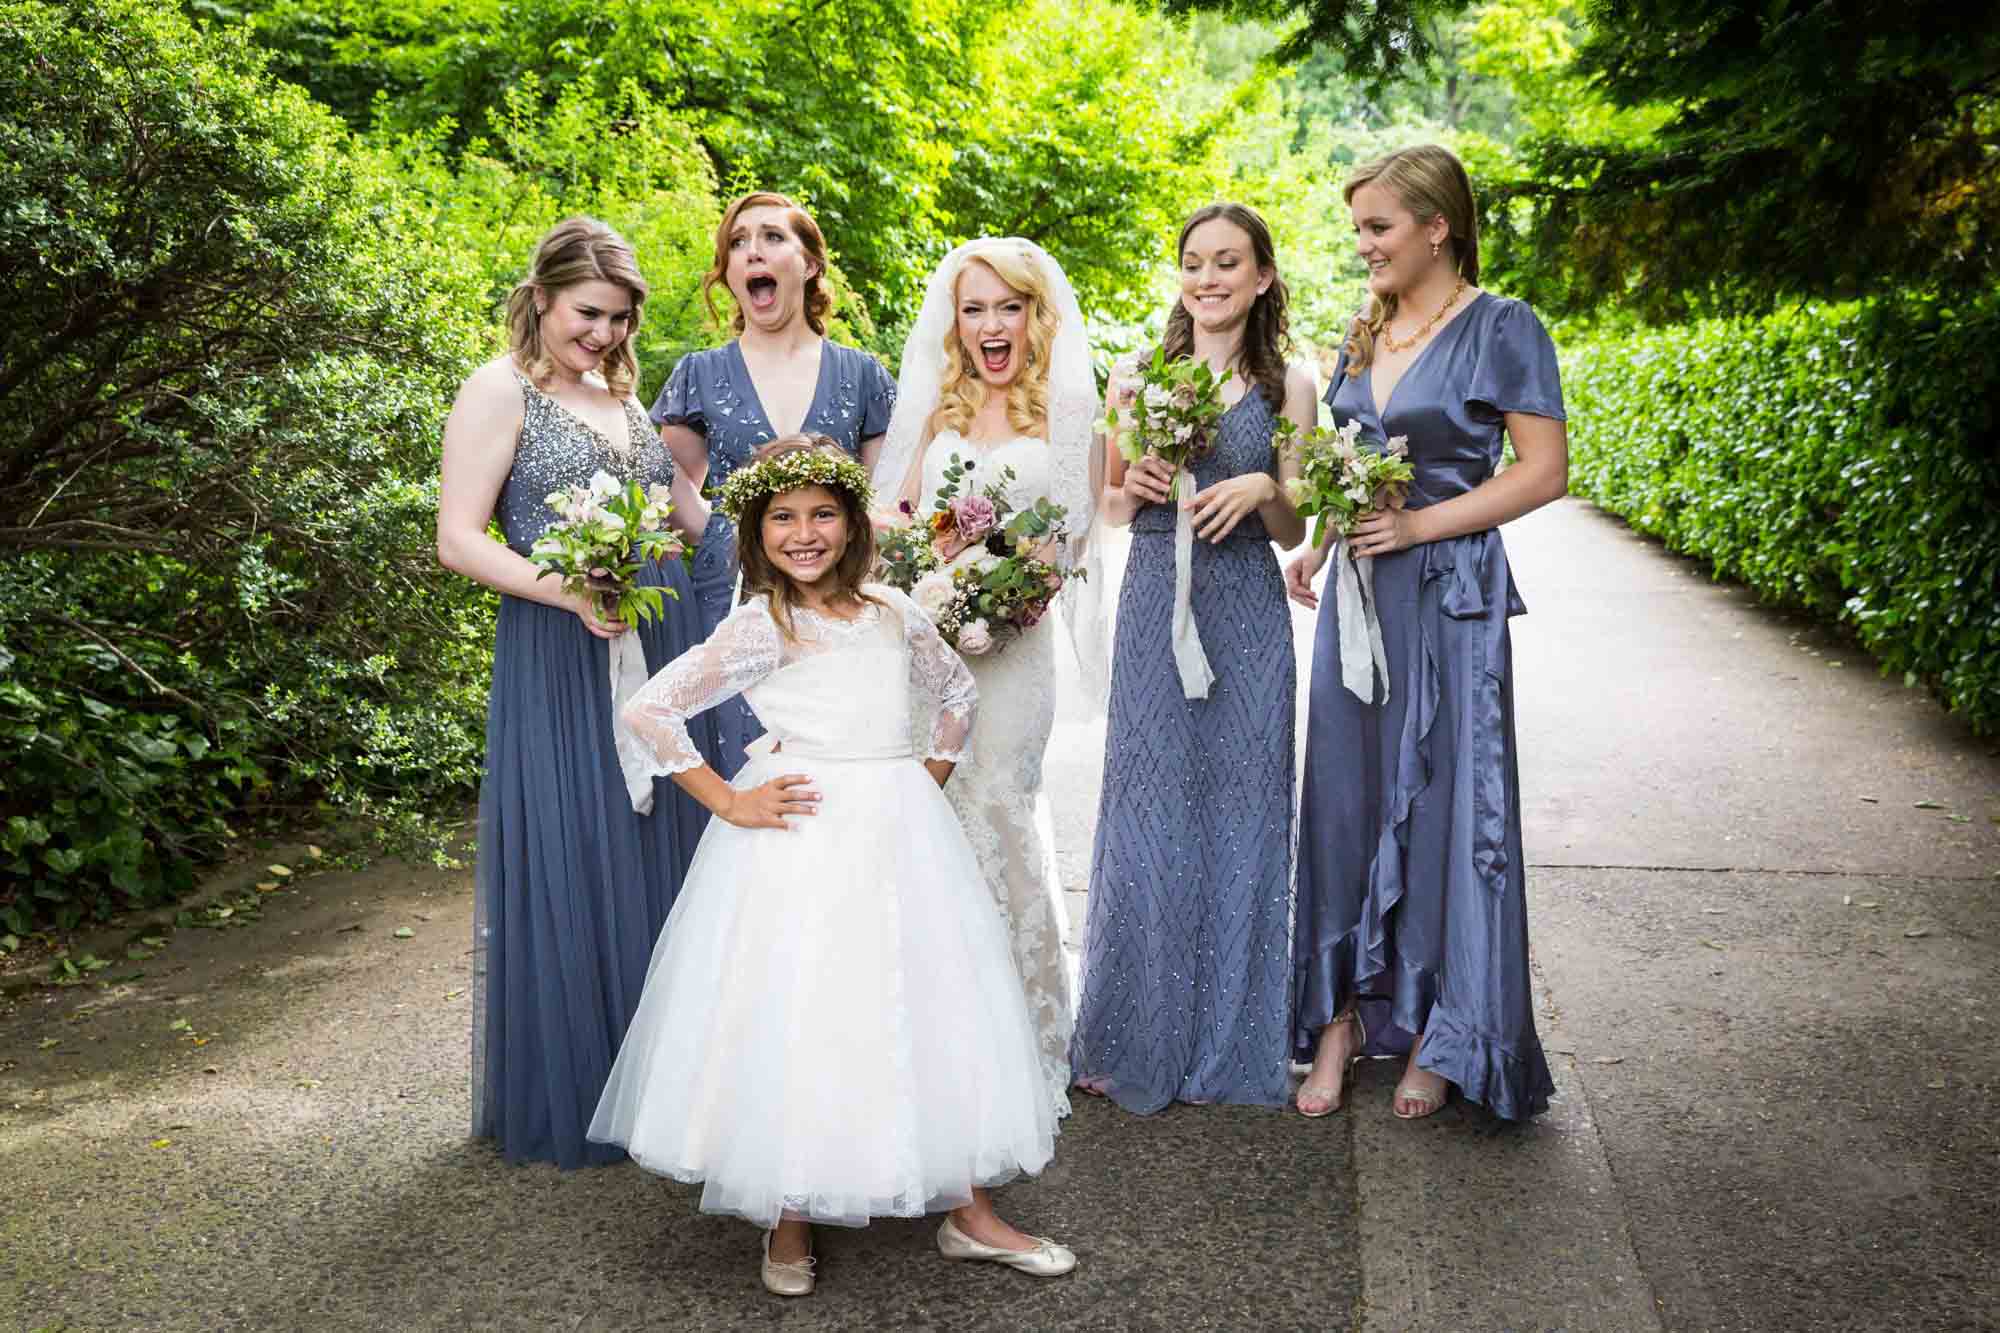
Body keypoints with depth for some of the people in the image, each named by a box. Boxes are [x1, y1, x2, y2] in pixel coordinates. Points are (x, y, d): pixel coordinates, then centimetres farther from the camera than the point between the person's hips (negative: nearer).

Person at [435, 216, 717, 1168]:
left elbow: (688, 510, 19)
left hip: (661, 652, 7)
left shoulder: (624, 393, 17)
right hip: (561, 663, -6)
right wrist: (574, 593, -21)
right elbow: (458, 540, -10)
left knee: (660, 856, 10)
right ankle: (570, 1098, 17)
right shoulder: (501, 390, -3)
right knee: (571, 871, 1)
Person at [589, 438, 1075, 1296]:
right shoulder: (761, 625, -6)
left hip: (899, 831, 5)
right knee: (797, 1023, 1)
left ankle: (970, 1212, 21)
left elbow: (958, 693, 24)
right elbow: (648, 710, -9)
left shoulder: (892, 612, 8)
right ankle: (790, 1220, 21)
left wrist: (930, 783, 12)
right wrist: (728, 803, -9)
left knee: (937, 1006, 8)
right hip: (803, 837, -5)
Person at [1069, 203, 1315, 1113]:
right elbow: (1107, 507, 11)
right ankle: (1137, 1038, 19)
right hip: (1154, 608, 0)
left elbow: (1294, 530, 6)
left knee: (1240, 813, 5)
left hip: (1247, 617, 0)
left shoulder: (1288, 385, 4)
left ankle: (1232, 1039, 21)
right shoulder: (1138, 378, 6)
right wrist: (1135, 486, -10)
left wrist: (1262, 489, -14)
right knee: (1148, 815, 3)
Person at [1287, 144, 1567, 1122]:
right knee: (1347, 797, 7)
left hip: (1449, 597, -6)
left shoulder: (1501, 328, -6)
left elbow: (1545, 471, -10)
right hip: (1358, 592, 6)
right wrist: (1317, 548, 6)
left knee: (1447, 804, 1)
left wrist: (1418, 525, -16)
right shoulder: (1365, 334, 13)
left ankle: (1443, 1039, 17)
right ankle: (1343, 1018, 19)